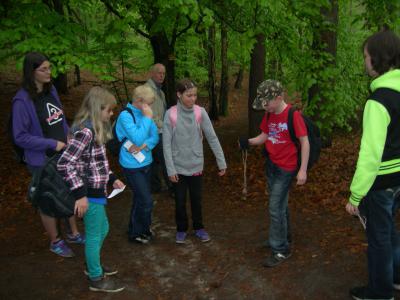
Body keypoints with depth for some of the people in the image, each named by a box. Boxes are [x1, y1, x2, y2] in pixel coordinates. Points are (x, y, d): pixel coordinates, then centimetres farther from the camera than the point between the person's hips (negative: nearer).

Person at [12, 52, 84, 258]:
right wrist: (52, 144, -20)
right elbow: (20, 137, -18)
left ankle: (74, 233, 40)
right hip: (43, 160, -7)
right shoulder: (23, 100, -20)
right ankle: (55, 242, 31)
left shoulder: (51, 90, 1)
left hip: (64, 155, 7)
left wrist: (69, 135, -2)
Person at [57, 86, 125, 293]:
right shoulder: (85, 131, -23)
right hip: (90, 193, -10)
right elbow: (64, 163, -27)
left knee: (103, 229, 25)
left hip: (97, 190, 10)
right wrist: (80, 194, -26)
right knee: (94, 235, 6)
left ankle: (92, 265, 45)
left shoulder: (94, 128, 8)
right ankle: (96, 279, 24)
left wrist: (112, 179, 16)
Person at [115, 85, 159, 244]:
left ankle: (137, 228, 37)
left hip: (146, 162, 7)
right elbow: (138, 138, -27)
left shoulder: (144, 114, 1)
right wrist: (147, 118, -24)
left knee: (140, 198, 19)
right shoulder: (125, 116, -19)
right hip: (132, 166, -7)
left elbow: (155, 137, 1)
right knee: (146, 201, -2)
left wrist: (143, 145, -17)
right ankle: (137, 233, 19)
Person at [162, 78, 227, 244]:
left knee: (196, 199, 16)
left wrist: (221, 161, -4)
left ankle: (198, 227, 35)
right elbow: (167, 144, -11)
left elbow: (212, 138, -5)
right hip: (179, 166, -1)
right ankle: (181, 229, 32)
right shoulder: (171, 114, -14)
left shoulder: (200, 112, -9)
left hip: (196, 165, 2)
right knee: (180, 200, 12)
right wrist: (170, 169, -12)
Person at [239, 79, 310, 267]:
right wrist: (249, 142, -10)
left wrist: (303, 170, -19)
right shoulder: (269, 114, 3)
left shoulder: (293, 115, -19)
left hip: (286, 168, -7)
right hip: (271, 165, 7)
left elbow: (305, 142, -17)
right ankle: (284, 236, 38)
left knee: (275, 208, -5)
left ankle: (280, 250, 8)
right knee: (280, 205, 20)